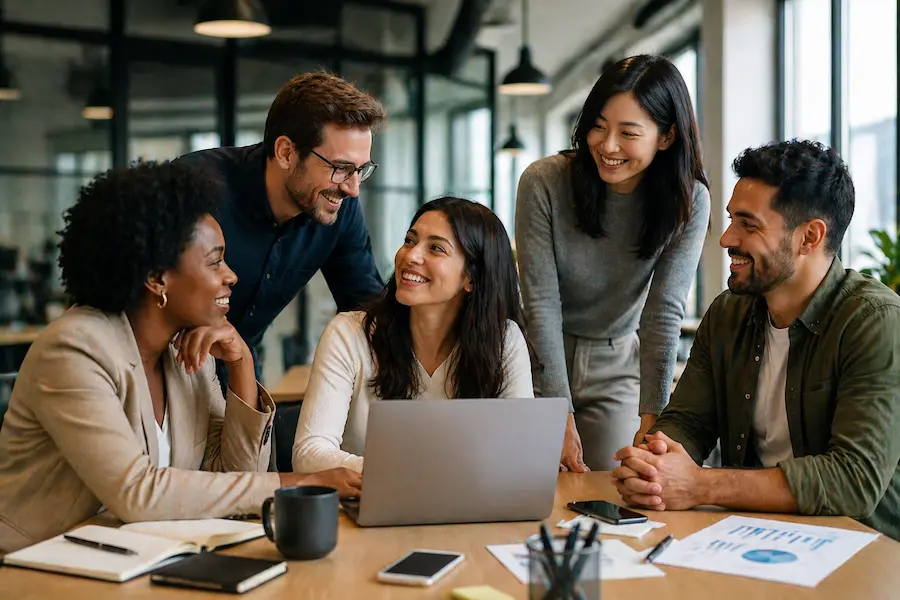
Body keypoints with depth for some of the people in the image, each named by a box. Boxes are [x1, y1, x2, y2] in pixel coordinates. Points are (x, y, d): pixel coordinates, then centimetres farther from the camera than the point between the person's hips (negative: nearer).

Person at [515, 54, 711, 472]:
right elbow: (541, 304, -19)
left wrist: (650, 421, -26)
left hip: (620, 366, 1)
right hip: (541, 358, -1)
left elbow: (664, 312, -18)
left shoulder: (688, 202, -14)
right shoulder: (544, 183, -19)